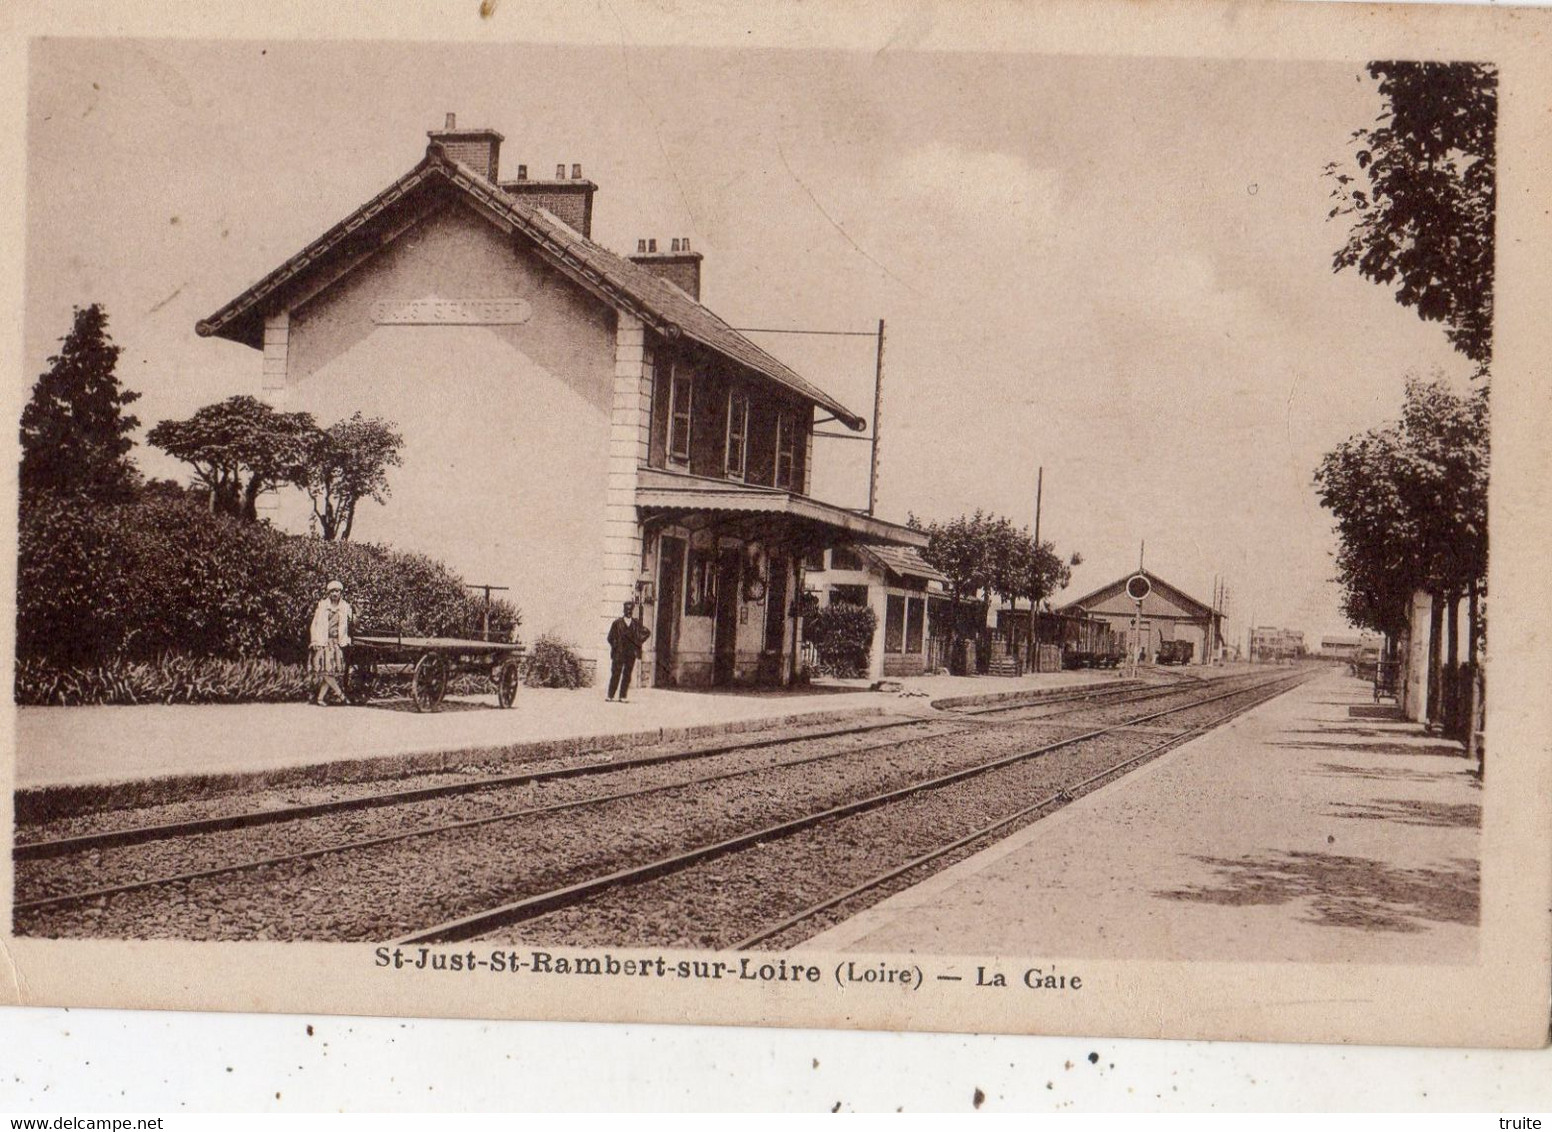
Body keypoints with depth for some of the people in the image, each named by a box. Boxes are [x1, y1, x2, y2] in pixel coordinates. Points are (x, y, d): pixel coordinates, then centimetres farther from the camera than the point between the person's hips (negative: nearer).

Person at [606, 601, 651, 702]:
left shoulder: (636, 624, 8)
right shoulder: (617, 622, 3)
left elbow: (647, 632, 18)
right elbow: (611, 637, 6)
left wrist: (639, 642, 9)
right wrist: (615, 646, -3)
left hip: (631, 653, 2)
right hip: (619, 652, -2)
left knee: (627, 675, 1)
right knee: (615, 674, -3)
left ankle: (622, 696, 4)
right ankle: (610, 695, 1)